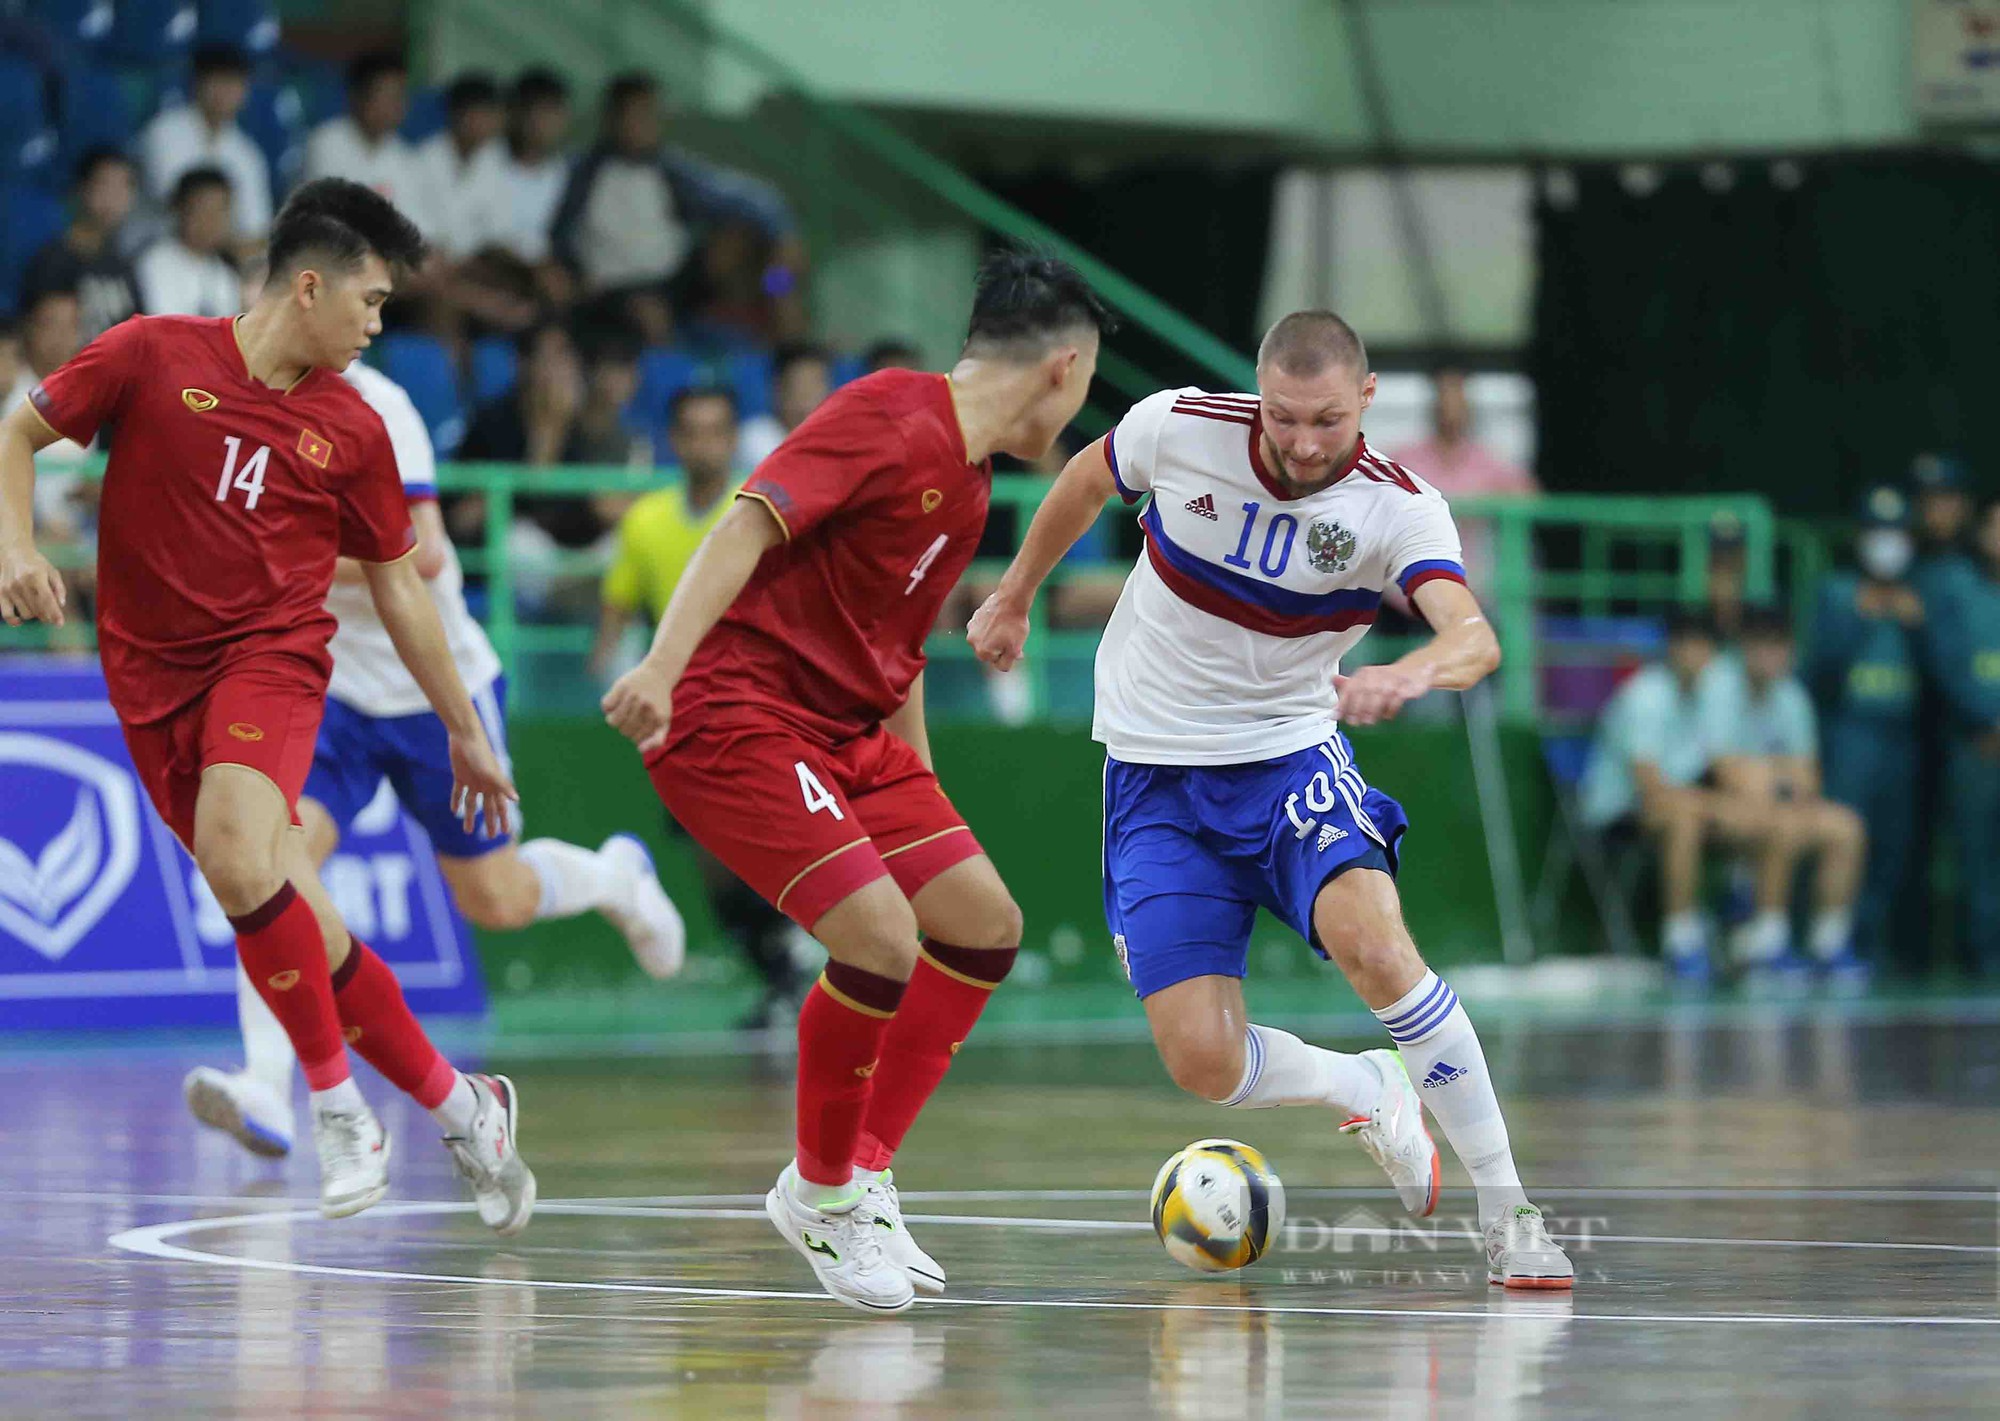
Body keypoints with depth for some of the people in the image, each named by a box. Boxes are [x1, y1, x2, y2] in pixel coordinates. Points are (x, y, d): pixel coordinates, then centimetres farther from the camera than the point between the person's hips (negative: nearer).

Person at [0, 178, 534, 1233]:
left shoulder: (352, 430, 5)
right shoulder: (154, 356, -2)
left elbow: (399, 587, 15)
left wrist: (464, 730, 19)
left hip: (271, 654, -1)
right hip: (153, 673, 1)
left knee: (239, 861, -29)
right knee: (298, 934, -1)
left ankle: (335, 1101, -14)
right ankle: (455, 1105, 14)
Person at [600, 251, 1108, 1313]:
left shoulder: (968, 487, 17)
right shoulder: (890, 417, -13)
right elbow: (750, 523, -24)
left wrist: (923, 805, 30)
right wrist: (663, 665, -36)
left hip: (848, 732, 10)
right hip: (735, 717, -10)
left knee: (985, 925, 7)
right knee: (881, 937, -21)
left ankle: (865, 1177, 17)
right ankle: (820, 1193, 1)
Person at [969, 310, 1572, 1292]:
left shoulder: (1398, 509, -18)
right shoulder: (1180, 429, -13)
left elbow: (1474, 636, -37)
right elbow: (1086, 480, 10)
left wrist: (1415, 672, -59)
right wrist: (1014, 596, 21)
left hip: (1290, 757, -1)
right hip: (1156, 778, 1)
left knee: (1371, 943, -31)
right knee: (1203, 1063, -12)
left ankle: (1506, 1211, -19)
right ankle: (1363, 1090, 22)